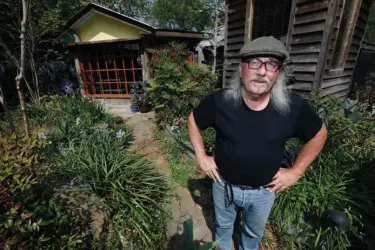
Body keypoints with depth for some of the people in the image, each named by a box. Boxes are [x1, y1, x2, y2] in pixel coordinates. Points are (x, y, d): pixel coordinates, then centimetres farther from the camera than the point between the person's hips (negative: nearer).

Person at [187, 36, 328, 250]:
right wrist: (201, 157, -8)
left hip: (264, 191, 1)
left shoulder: (294, 107, -19)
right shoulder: (219, 101, -22)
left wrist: (296, 172, -4)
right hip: (224, 185, 0)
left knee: (255, 232, 29)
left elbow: (319, 134, 0)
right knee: (223, 225, 29)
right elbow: (193, 121, -5)